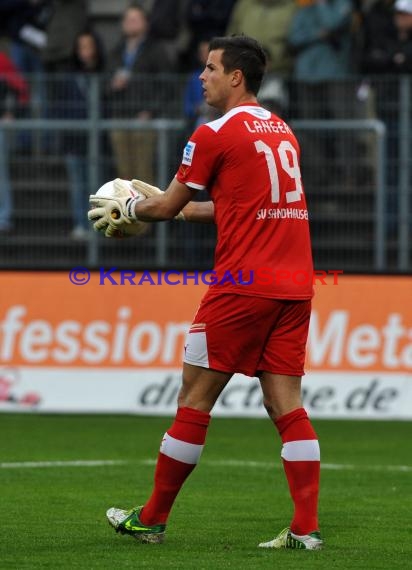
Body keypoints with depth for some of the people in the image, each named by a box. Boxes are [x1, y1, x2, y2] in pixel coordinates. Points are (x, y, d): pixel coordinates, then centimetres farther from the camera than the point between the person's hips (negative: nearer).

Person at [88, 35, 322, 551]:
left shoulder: (215, 135, -6)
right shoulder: (281, 130, 17)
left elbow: (167, 207, 3)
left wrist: (126, 208, 22)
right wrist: (180, 205, 32)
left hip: (242, 285, -7)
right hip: (294, 288, 7)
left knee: (194, 399, 3)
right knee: (285, 405, 4)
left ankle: (152, 519, 11)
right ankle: (306, 528, -6)